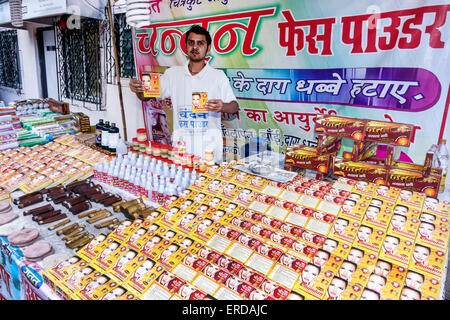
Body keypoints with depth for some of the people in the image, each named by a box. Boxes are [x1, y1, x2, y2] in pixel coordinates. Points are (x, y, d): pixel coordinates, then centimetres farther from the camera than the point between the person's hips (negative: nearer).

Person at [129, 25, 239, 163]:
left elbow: (234, 106, 4)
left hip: (209, 142, -1)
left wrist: (222, 107, -18)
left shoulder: (218, 76, 4)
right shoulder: (173, 73, 9)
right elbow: (146, 96, 8)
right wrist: (137, 89, -14)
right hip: (181, 141, 1)